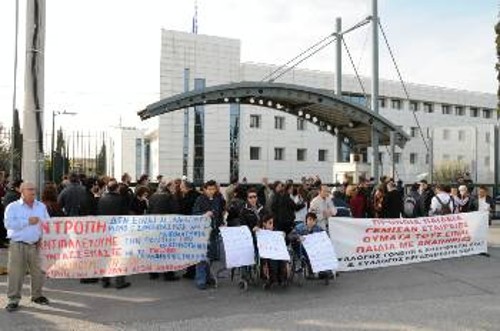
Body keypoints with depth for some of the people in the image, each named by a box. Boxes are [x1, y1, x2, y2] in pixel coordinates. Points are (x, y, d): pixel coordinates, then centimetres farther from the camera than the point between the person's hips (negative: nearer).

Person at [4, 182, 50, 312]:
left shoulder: (41, 206, 11)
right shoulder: (13, 207, -1)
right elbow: (8, 223, -14)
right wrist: (27, 221, -16)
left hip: (36, 245, 4)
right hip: (18, 245, -3)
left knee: (38, 272, 10)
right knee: (15, 273, -1)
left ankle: (37, 295, 25)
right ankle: (14, 299, 10)